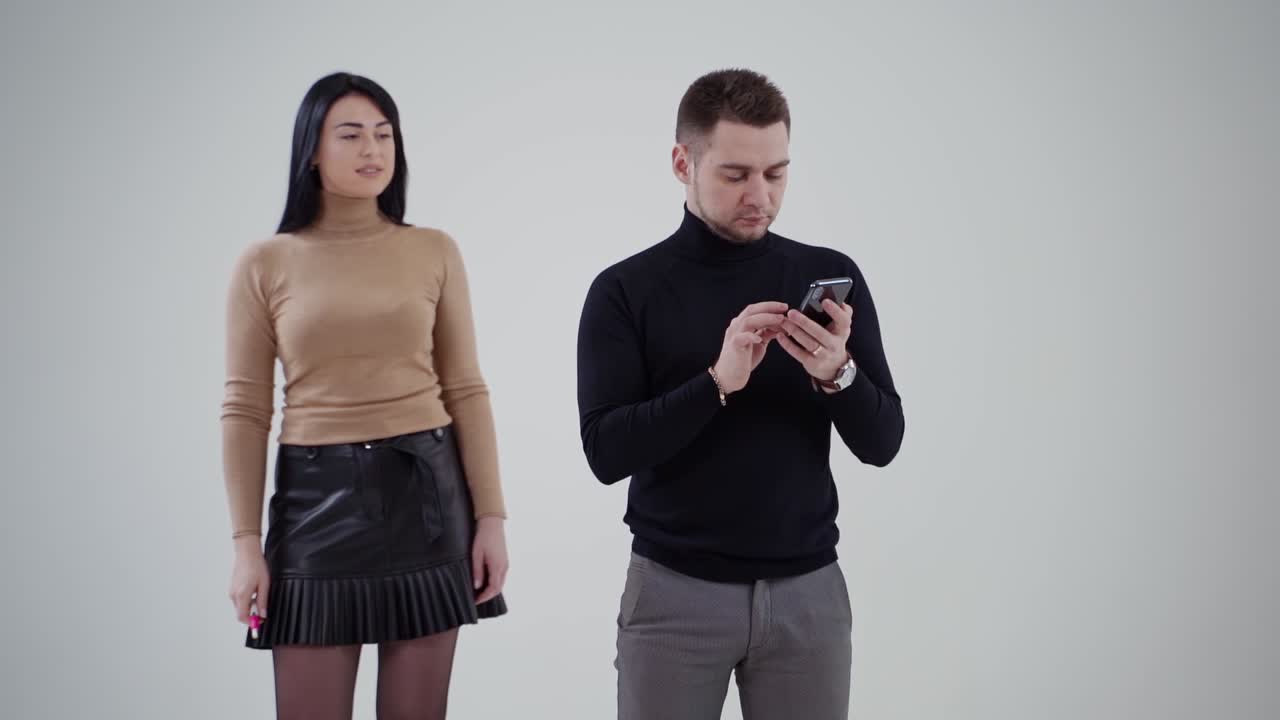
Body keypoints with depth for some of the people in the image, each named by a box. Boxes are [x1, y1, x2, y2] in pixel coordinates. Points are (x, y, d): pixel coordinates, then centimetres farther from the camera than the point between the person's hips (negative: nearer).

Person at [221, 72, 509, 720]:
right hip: (317, 496, -1)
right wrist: (246, 542, -4)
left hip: (424, 492, 1)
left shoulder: (435, 252, 5)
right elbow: (244, 411, 1)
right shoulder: (265, 264, 1)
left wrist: (491, 517, 0)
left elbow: (465, 391, 5)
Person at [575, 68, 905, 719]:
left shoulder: (830, 276, 3)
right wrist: (718, 381, -23)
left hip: (808, 590, 2)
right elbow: (606, 451, -11)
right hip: (673, 592, -1)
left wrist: (837, 373, -19)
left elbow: (881, 442, 0)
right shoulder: (625, 291, -3)